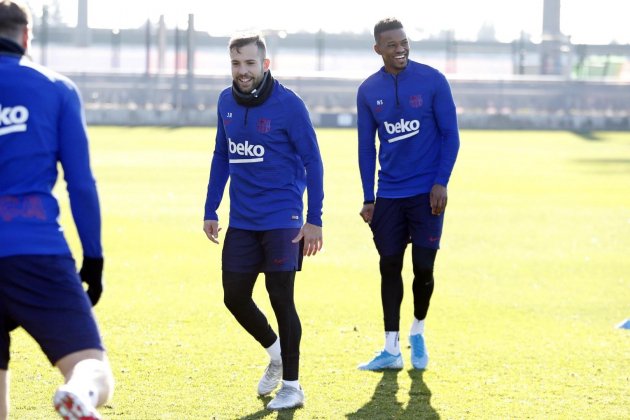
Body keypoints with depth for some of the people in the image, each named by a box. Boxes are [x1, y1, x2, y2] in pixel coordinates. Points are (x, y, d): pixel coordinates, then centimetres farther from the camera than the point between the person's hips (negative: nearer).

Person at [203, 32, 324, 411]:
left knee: (280, 297, -5)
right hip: (241, 220, 6)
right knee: (235, 297, 7)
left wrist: (314, 220, -12)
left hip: (282, 219, -6)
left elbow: (312, 162, -8)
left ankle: (291, 386, 7)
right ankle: (276, 354, 33)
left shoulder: (288, 104, -11)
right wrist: (210, 211, 14)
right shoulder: (226, 103, 6)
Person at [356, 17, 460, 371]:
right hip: (389, 195, 3)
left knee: (423, 267, -2)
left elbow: (450, 135, -3)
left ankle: (419, 332, 23)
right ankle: (392, 350, 9)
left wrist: (441, 183, -10)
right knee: (390, 267, 3)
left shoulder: (432, 81, -6)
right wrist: (369, 199, 6)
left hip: (426, 193, -3)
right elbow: (366, 146, 9)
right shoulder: (369, 90, 3)